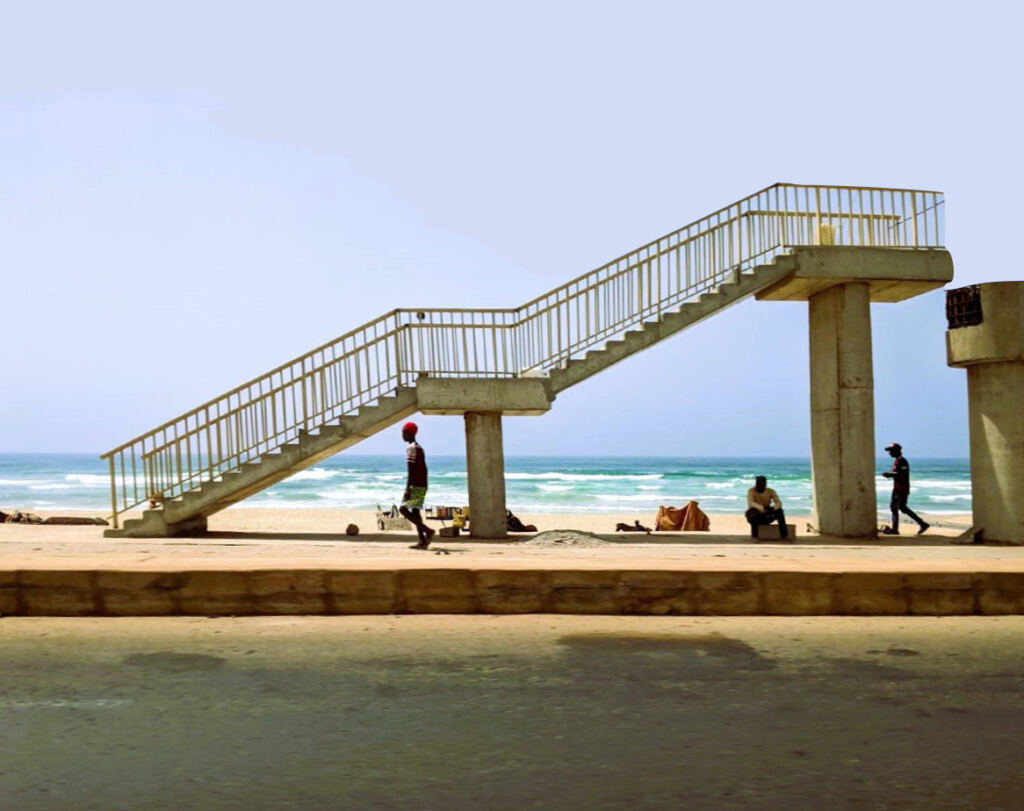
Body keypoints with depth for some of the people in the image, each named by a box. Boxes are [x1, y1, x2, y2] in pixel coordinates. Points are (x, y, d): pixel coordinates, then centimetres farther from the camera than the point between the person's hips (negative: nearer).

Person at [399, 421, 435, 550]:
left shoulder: (411, 448, -12)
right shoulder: (419, 447, 17)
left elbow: (410, 470, -19)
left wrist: (407, 489, -22)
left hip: (415, 485, -9)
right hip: (422, 485, 9)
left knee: (403, 509, -8)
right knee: (414, 511, 9)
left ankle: (427, 530, -16)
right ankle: (422, 541, 4)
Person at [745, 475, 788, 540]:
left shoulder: (770, 491, -4)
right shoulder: (751, 491, -13)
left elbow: (779, 502, -15)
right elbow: (750, 503, -31)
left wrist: (773, 508, -38)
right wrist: (761, 508, -48)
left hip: (767, 517, 3)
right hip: (755, 516, -3)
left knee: (779, 510, -23)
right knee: (753, 511, -36)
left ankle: (784, 534, -26)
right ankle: (754, 535, -29)